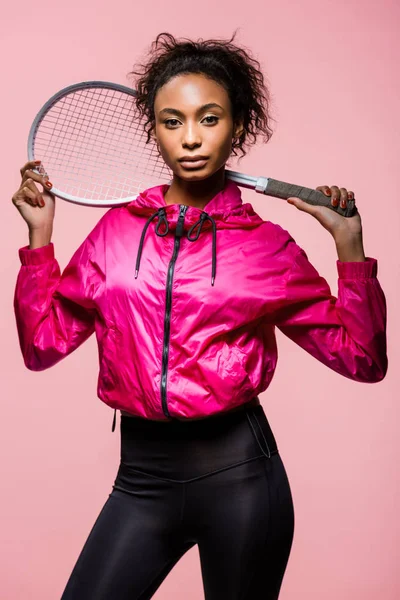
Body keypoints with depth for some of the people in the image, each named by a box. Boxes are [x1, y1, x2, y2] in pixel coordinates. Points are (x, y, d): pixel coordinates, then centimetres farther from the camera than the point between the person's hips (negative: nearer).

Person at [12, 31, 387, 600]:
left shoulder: (268, 245, 0)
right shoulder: (118, 227, 5)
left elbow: (361, 359, 2)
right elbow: (43, 343, 7)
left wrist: (349, 244, -6)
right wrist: (41, 233, 2)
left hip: (238, 473, -1)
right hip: (142, 476, 2)